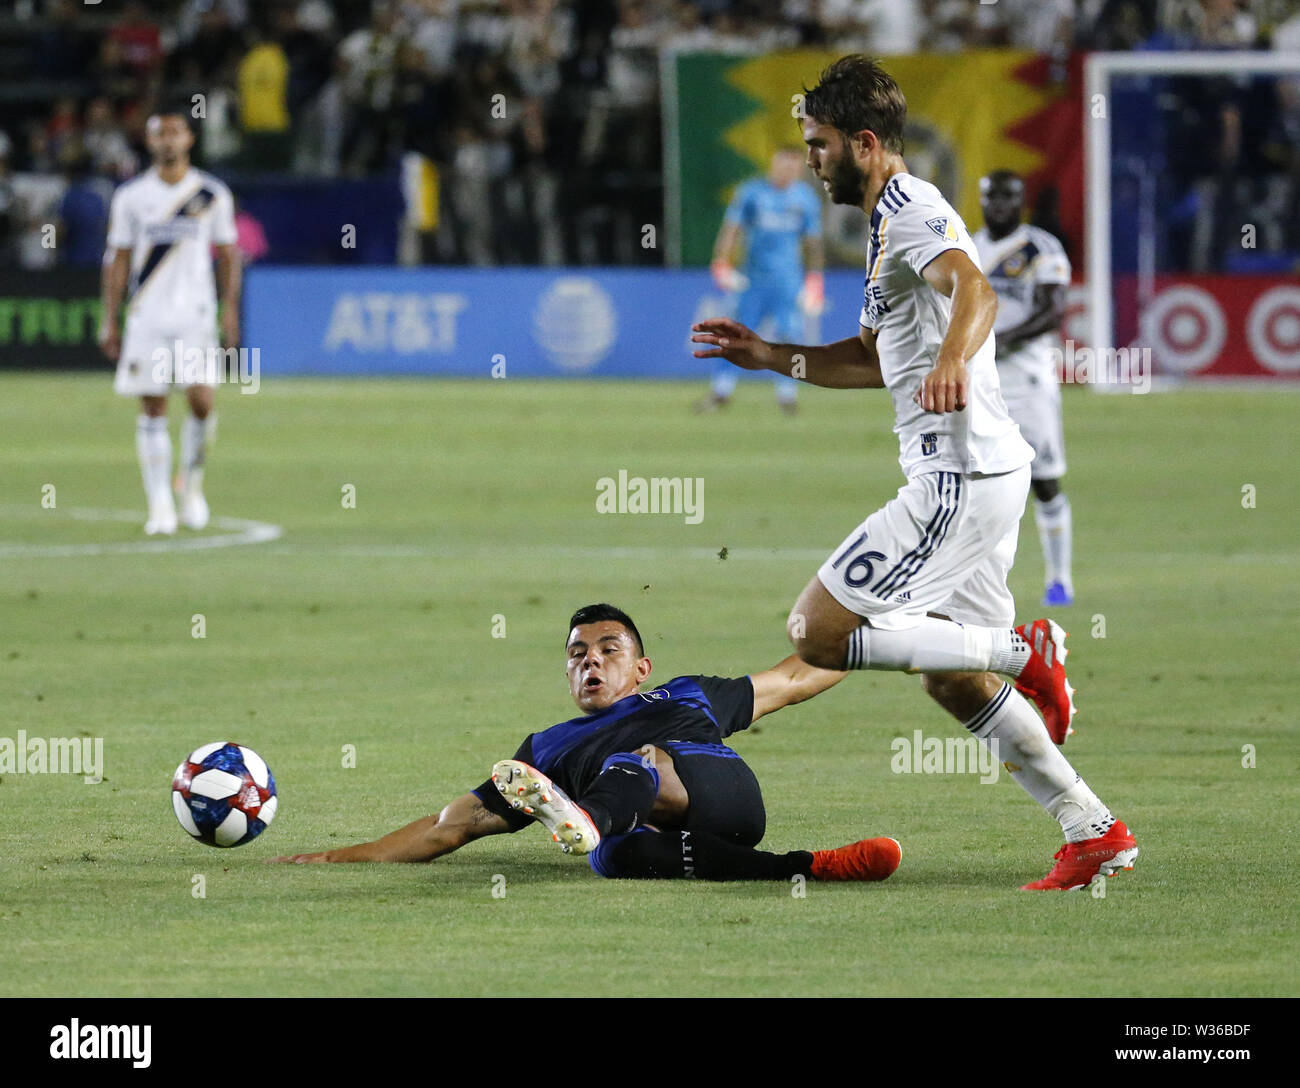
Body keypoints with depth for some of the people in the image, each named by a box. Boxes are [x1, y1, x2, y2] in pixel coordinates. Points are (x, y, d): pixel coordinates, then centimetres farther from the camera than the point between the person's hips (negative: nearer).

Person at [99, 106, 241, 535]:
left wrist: (230, 309, 1)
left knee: (202, 401, -11)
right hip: (147, 317, 0)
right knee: (152, 408, -2)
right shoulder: (131, 197, 4)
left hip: (196, 314, 0)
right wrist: (110, 320, 3)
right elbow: (118, 259, 7)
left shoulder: (212, 194, 4)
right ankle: (160, 504, 3)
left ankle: (192, 482, 13)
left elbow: (228, 254, 10)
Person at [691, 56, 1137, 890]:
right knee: (950, 678, 14)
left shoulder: (913, 210, -11)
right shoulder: (891, 223, 21)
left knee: (818, 634, -10)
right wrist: (768, 357, 27)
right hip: (975, 474, 10)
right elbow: (877, 360, 34)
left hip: (960, 476, -10)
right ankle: (1094, 831, 13)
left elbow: (974, 290, -32)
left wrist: (952, 360, -51)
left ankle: (1023, 652, -11)